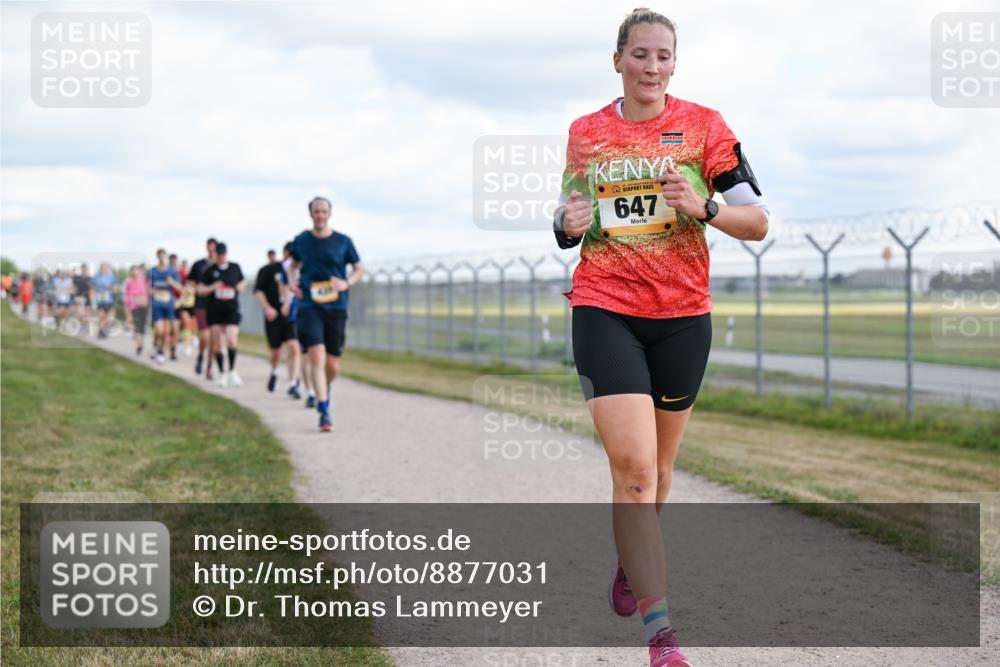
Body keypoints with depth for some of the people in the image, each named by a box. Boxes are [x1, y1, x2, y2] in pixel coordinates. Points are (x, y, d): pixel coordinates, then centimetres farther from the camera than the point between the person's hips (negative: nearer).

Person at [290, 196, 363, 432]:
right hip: (310, 307, -1)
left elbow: (359, 269, 12)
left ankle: (323, 389, 39)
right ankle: (324, 411, -19)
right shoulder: (301, 241, 6)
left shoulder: (343, 241, 3)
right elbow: (294, 263, 24)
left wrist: (347, 283, -7)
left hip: (336, 308, 1)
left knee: (332, 367, 4)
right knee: (317, 357, -19)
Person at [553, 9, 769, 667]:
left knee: (656, 467, 14)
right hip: (605, 311, -1)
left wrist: (704, 205, -22)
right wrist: (568, 222, -3)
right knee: (632, 465, -15)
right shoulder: (585, 133, 7)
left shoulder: (703, 126, 1)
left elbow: (758, 222, -3)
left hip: (683, 316, 1)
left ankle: (630, 561, 45)